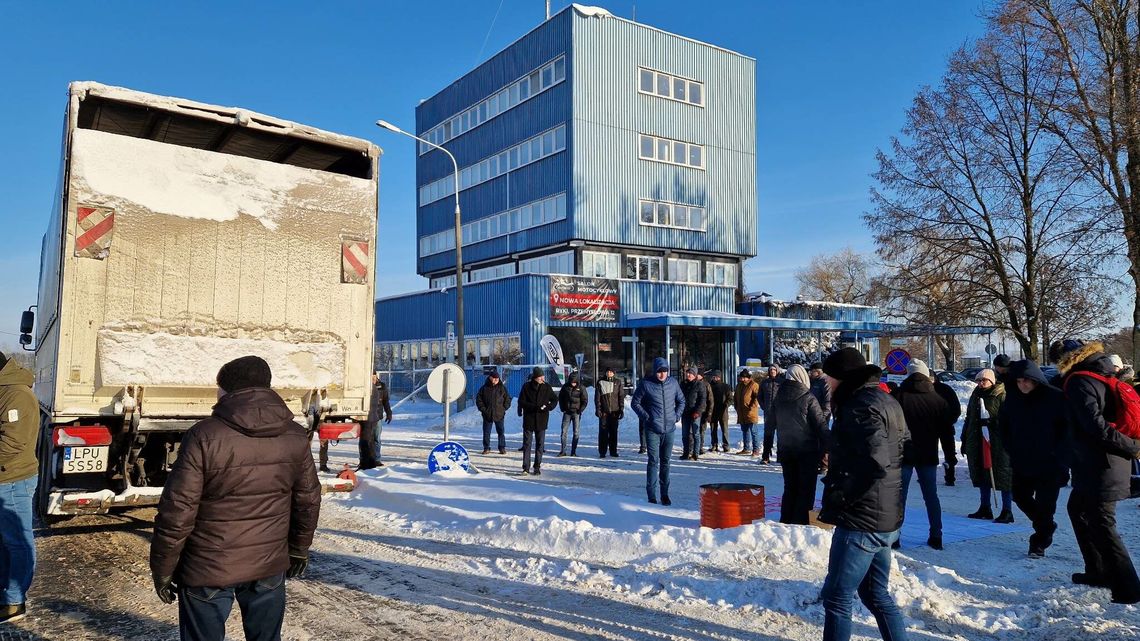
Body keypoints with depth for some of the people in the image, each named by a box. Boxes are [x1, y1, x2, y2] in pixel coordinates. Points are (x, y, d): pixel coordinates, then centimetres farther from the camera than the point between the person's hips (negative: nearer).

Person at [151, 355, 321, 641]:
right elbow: (308, 500, 6)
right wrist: (299, 551, 20)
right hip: (270, 566, 4)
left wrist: (162, 569, -2)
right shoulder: (295, 437, -3)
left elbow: (177, 511, -15)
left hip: (208, 571, -3)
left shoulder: (203, 437, -17)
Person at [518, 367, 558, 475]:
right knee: (527, 444, 1)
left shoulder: (547, 387, 1)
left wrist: (548, 407, -13)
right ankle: (526, 467, 7)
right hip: (528, 420, -1)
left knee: (540, 444, 5)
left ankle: (537, 467, 13)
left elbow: (555, 400, 8)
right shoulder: (526, 387, -4)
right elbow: (521, 401, -7)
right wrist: (535, 407, -19)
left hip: (541, 421, 1)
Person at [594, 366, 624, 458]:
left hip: (615, 411, 1)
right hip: (604, 411, -1)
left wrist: (621, 409, 2)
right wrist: (598, 409, -5)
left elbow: (621, 396, 9)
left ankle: (613, 451, 12)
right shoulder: (600, 383, 5)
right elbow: (597, 397, 3)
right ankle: (602, 452, 2)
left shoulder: (617, 382, 8)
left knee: (614, 431, 4)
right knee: (603, 431, -3)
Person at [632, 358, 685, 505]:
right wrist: (646, 417, -7)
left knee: (665, 461, 11)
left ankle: (664, 494, 19)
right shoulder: (645, 384, -7)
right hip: (652, 430, -4)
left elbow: (681, 401, 17)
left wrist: (677, 416, 5)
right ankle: (651, 496, -2)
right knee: (653, 461, -6)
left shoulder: (673, 382, 4)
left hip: (669, 429, 4)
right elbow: (635, 402, 1)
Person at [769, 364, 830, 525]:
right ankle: (801, 523, 0)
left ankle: (785, 522, 18)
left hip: (785, 450, 5)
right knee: (806, 488, 3)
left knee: (790, 487, 15)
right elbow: (821, 425, -14)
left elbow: (770, 422, 14)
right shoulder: (808, 398, -12)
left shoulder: (779, 398, 3)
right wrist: (826, 447, -8)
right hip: (807, 450, -5)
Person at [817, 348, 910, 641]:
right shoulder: (886, 401, 13)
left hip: (860, 521, -10)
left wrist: (837, 498, -19)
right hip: (886, 518, 10)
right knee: (875, 594, 20)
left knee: (836, 597, 0)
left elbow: (875, 462, -28)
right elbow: (904, 448, 21)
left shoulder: (860, 407, -18)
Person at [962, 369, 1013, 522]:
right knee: (980, 474, 13)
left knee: (1002, 476, -2)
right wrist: (964, 440, 18)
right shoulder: (976, 396, 13)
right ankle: (985, 508, 24)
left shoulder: (1001, 396, -8)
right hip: (977, 442, 7)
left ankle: (1007, 511, 6)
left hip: (997, 443, -7)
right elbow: (969, 418, 20)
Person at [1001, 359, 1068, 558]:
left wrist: (1058, 457, -12)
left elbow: (1068, 429, -9)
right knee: (1020, 497, 13)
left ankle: (1039, 543, 14)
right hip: (1022, 464, 5)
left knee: (1044, 504, 0)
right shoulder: (1012, 399, -1)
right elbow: (1004, 427, 12)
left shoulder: (1056, 398, -14)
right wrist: (1012, 451, 4)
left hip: (1050, 465, -5)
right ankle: (1045, 527, 36)